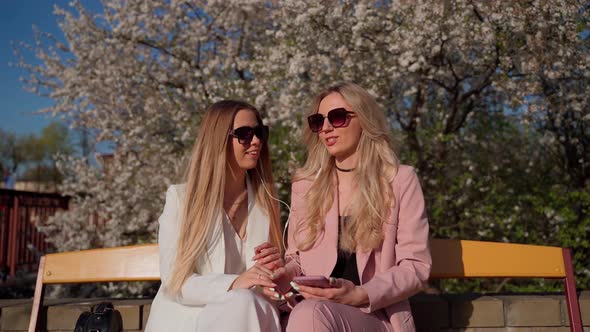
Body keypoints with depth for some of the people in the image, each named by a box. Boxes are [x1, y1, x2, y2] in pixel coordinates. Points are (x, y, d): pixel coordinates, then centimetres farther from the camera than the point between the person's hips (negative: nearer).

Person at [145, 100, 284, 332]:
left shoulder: (265, 201, 8)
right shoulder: (181, 198, -5)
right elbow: (174, 282, -12)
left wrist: (275, 269, -9)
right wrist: (233, 284, -28)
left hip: (246, 312, 4)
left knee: (264, 310, -32)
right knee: (243, 304, -34)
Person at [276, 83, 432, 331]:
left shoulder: (400, 180, 2)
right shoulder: (304, 184, 13)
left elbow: (416, 267, -2)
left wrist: (361, 295, -17)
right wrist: (287, 274, -7)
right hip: (309, 310, 3)